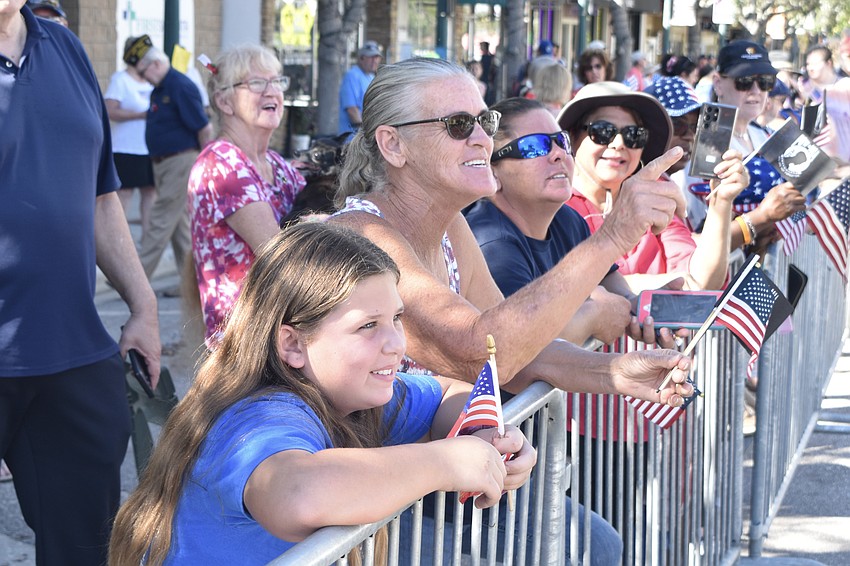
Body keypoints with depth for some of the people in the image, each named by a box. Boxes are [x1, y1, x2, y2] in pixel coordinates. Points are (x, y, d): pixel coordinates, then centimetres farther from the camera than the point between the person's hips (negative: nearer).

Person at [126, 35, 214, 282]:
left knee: (161, 221, -7)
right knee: (179, 224, 11)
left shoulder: (181, 87, -16)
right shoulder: (159, 89, 12)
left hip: (180, 162, -10)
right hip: (162, 163, 10)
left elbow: (205, 129, -16)